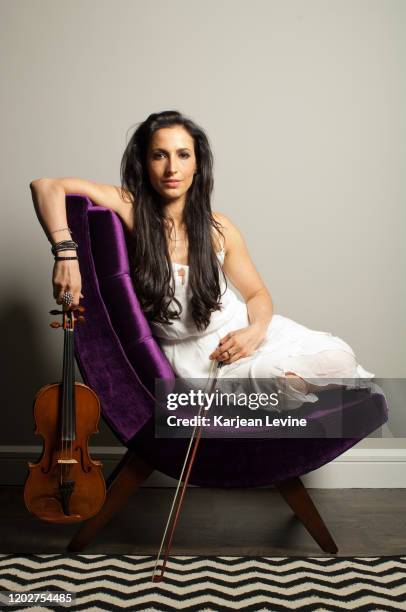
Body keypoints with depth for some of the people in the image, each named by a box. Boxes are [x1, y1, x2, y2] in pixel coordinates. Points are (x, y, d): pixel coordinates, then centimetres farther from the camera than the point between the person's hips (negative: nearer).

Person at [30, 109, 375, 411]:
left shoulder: (218, 229, -4)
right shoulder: (132, 210, -12)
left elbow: (258, 294, 6)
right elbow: (46, 187, -19)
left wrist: (255, 329, -15)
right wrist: (66, 253, -32)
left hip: (242, 332, 3)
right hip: (191, 354, -2)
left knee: (340, 359, -14)